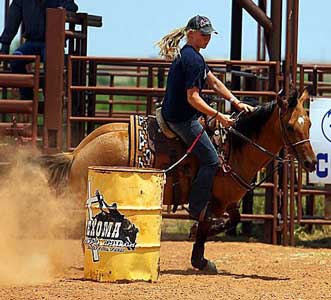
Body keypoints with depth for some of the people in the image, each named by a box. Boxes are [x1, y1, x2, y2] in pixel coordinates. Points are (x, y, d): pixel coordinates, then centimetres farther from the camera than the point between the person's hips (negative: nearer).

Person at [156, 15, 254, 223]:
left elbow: (214, 82, 17)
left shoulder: (188, 54, 14)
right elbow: (192, 97, -23)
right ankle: (198, 210, -3)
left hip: (172, 114, 11)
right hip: (183, 118, -11)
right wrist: (218, 116, -23)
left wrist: (236, 102, 10)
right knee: (211, 159, -6)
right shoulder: (193, 59, -20)